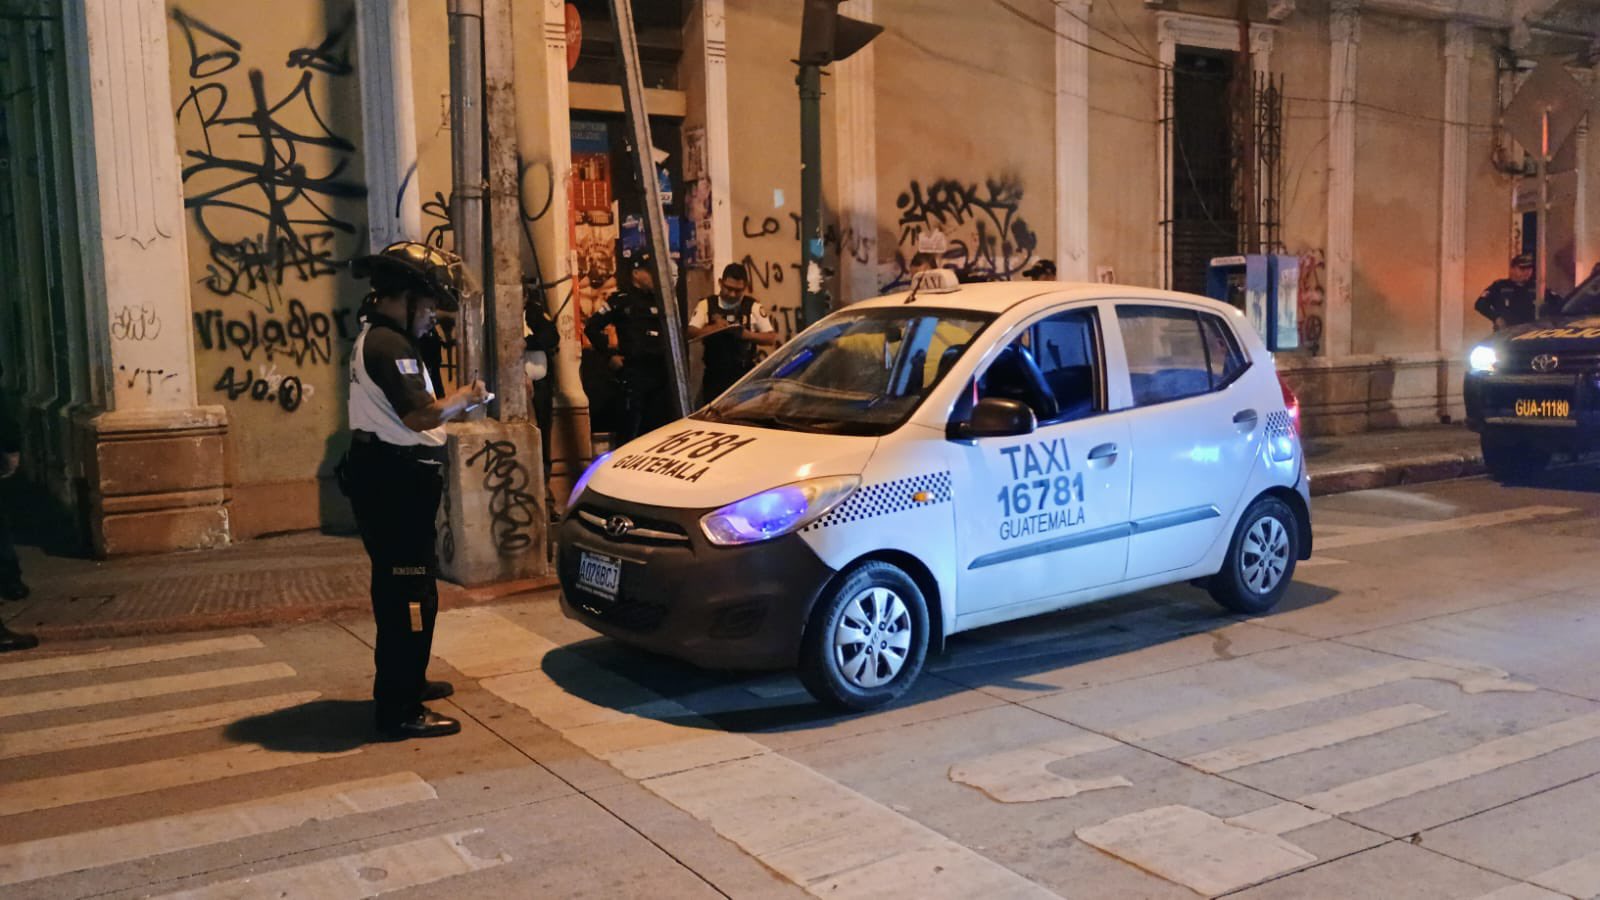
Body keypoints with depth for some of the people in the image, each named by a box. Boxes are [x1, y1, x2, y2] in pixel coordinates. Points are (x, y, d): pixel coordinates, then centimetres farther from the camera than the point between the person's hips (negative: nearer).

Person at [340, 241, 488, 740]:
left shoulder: (372, 339, 17)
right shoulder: (390, 345, -17)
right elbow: (420, 415, -25)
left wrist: (451, 404, 9)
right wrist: (464, 398, -9)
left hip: (389, 478, 11)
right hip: (397, 482, -11)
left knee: (397, 586, 21)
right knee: (410, 593, -8)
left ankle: (405, 681, 36)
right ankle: (400, 711, -4)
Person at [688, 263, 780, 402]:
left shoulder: (753, 307, 4)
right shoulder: (706, 305, 5)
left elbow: (772, 338, 2)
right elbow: (690, 333, -5)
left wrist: (746, 334, -15)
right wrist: (713, 328, -23)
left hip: (744, 376, 0)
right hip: (715, 376, 1)